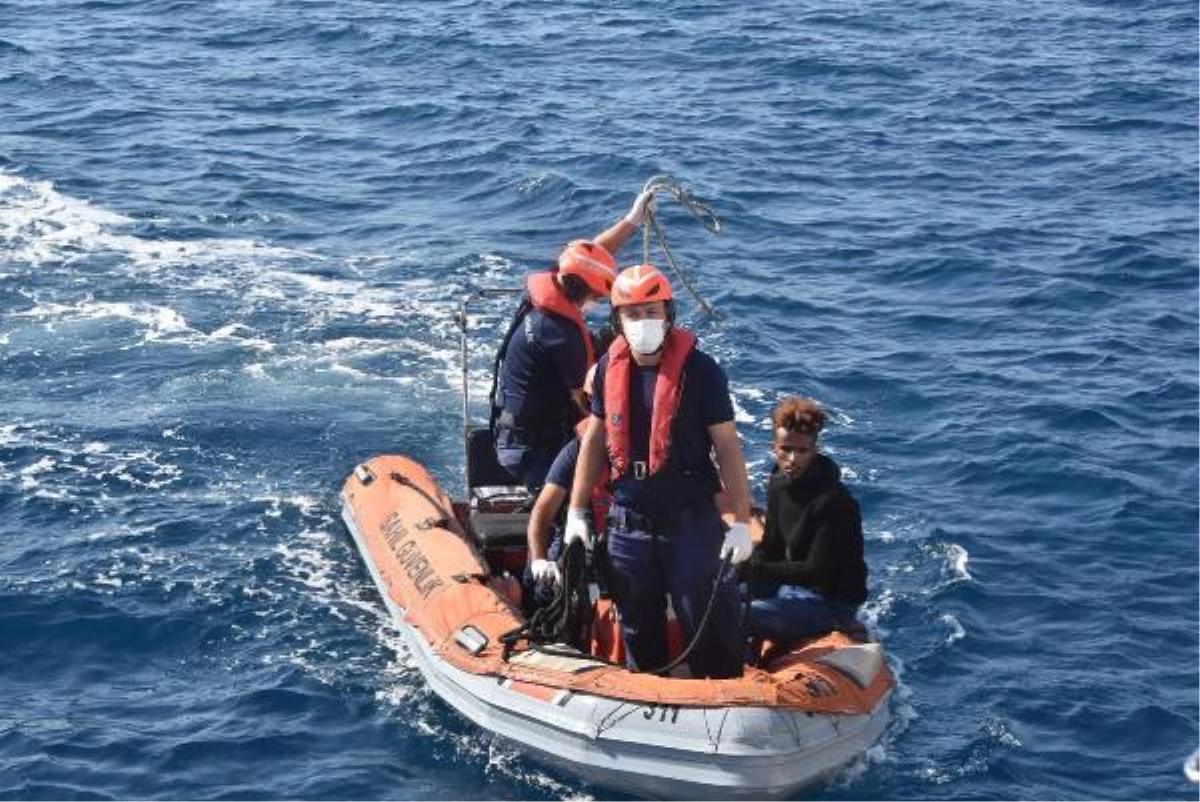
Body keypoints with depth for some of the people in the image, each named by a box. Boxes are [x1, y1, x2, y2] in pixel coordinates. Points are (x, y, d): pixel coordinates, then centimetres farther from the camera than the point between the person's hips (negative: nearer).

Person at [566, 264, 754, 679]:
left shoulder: (700, 370, -12)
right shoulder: (610, 367, 2)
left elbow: (727, 446, -10)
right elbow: (594, 439, 12)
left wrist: (742, 522, -13)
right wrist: (576, 511, 11)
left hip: (690, 521, -5)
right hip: (627, 523, 5)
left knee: (711, 627, -1)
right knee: (639, 631, 17)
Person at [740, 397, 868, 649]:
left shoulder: (833, 501, -23)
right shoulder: (779, 484, 2)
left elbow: (818, 572, -24)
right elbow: (771, 547, 10)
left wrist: (755, 569, -27)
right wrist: (743, 568, -10)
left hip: (832, 602, -9)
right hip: (792, 586, 9)